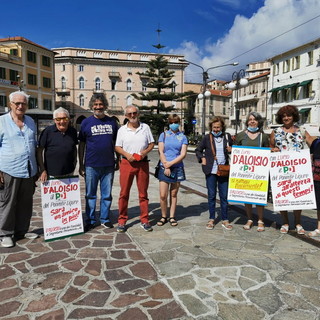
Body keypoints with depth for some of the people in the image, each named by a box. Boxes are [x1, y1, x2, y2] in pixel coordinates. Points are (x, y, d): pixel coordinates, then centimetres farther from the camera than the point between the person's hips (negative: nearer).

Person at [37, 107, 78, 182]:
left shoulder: (73, 131, 3)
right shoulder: (47, 131, -8)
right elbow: (39, 151, -6)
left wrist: (74, 161, 4)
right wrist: (42, 170, -10)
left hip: (69, 173, 4)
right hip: (51, 174, -4)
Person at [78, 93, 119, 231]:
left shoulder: (112, 122, 7)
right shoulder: (86, 122, 1)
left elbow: (116, 143, 12)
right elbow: (81, 145, 3)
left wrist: (118, 160, 9)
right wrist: (81, 165, 0)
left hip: (109, 165, 2)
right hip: (91, 166, -2)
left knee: (107, 194, 10)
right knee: (90, 195, 7)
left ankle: (105, 219, 24)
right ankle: (90, 221, 20)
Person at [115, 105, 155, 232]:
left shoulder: (145, 127, 8)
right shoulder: (122, 130, 6)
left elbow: (151, 143, 10)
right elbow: (117, 147, 6)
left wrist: (145, 152, -10)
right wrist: (127, 154, -12)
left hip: (143, 163, 1)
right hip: (127, 163, 0)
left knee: (143, 193, 6)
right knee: (124, 193, 1)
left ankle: (144, 220, 16)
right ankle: (122, 221, 12)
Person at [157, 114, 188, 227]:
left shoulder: (183, 137, 6)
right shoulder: (163, 135, 6)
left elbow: (183, 154, -4)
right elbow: (161, 152, -1)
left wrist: (170, 163, -13)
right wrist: (166, 167, -10)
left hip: (177, 168, 1)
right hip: (164, 167, -1)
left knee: (173, 194, 8)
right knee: (163, 195, -4)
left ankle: (172, 217, 18)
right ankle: (163, 217, 14)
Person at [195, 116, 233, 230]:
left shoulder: (227, 136, 6)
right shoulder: (207, 138, 3)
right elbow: (198, 150, 13)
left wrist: (231, 150, -5)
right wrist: (202, 158, -4)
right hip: (211, 171, -1)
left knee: (224, 196, 5)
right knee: (211, 195, 7)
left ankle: (225, 220, 16)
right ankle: (211, 219, 18)